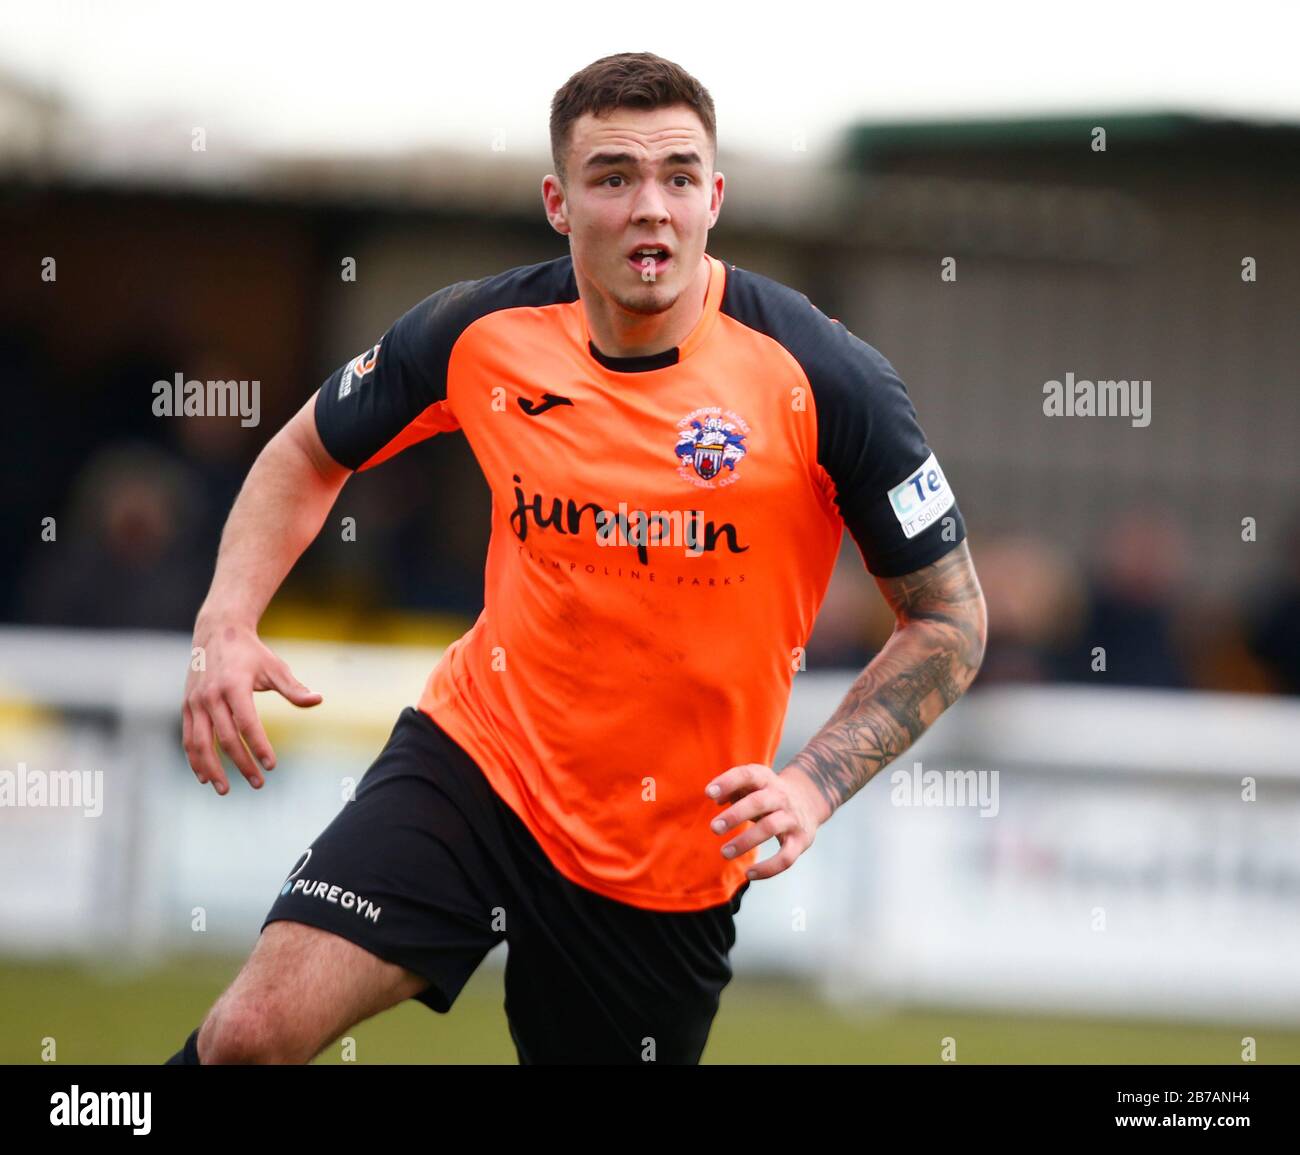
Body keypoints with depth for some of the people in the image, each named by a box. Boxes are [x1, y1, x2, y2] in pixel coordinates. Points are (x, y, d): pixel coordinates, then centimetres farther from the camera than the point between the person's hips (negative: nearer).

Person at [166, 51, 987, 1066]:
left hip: (675, 860, -1)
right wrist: (226, 627, -5)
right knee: (258, 1029, -19)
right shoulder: (478, 335, -8)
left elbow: (951, 619, -7)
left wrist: (813, 784, -20)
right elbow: (309, 455, 11)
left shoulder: (821, 380, -16)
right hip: (474, 755, 1)